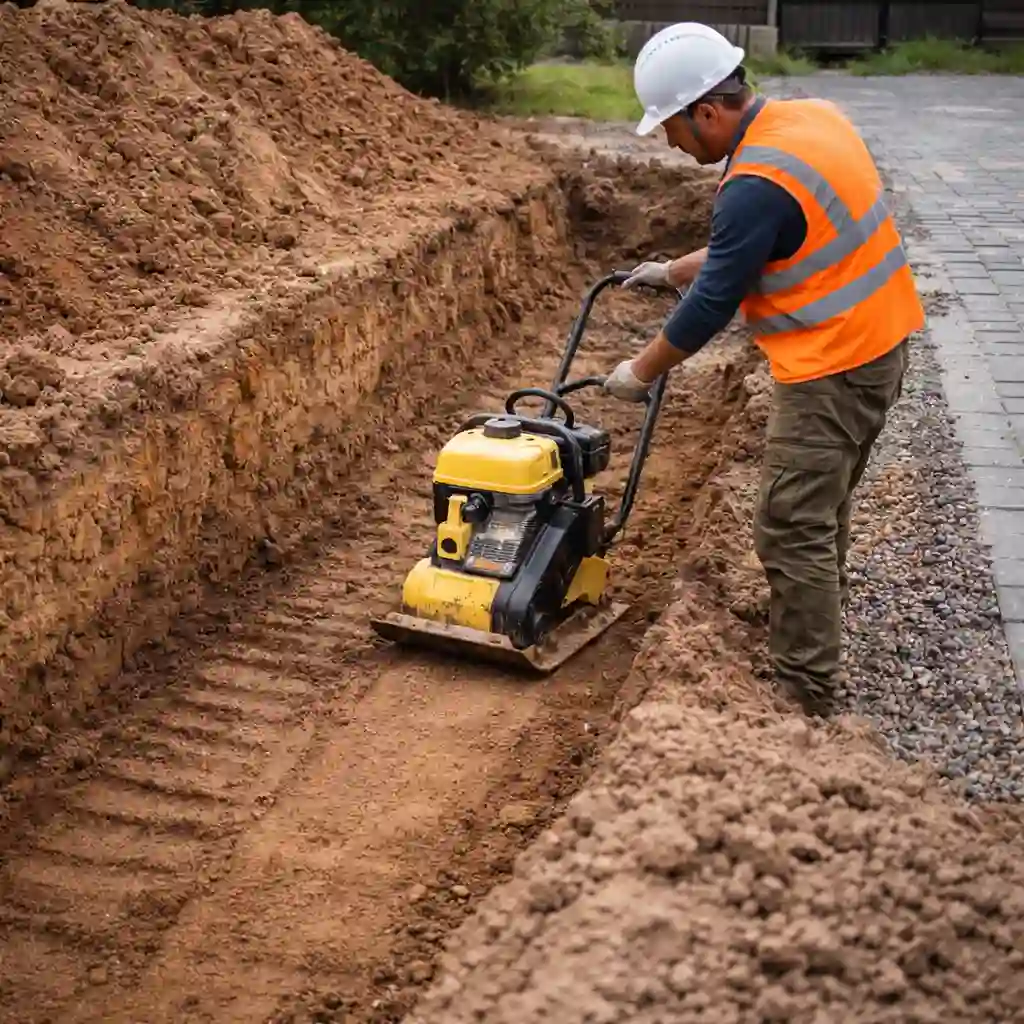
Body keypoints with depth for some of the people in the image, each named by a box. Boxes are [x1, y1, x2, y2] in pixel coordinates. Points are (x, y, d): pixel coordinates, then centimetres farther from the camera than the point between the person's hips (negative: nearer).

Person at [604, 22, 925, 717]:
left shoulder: (758, 184, -24)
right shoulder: (809, 115, 6)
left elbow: (712, 306, -16)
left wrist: (639, 374, -2)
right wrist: (673, 271, 23)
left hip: (832, 370, -10)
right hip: (878, 345, 10)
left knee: (793, 535, -4)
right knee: (822, 511, 23)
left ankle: (807, 703, 3)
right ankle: (820, 628, 39)